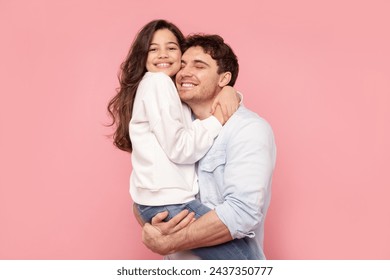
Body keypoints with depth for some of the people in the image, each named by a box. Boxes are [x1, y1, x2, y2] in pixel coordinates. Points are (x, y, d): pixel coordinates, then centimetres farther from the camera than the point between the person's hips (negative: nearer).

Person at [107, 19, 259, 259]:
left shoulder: (174, 90, 21)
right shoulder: (157, 82, -8)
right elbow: (179, 149, -15)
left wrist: (227, 92, 0)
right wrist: (218, 119, -7)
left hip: (171, 198, 10)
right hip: (168, 203, -10)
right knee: (242, 257, -11)